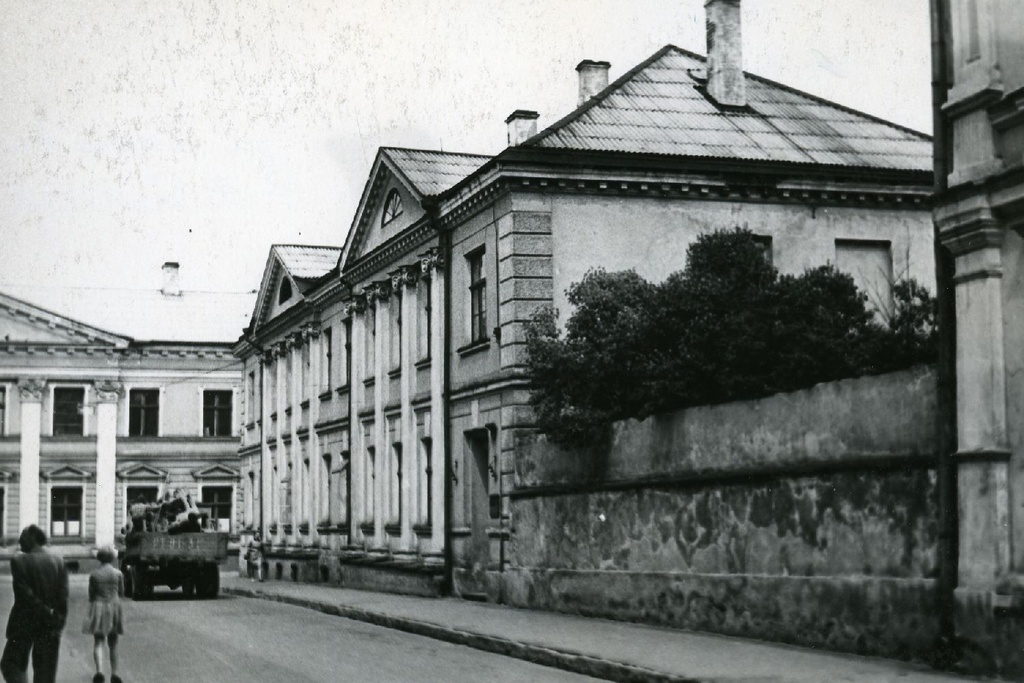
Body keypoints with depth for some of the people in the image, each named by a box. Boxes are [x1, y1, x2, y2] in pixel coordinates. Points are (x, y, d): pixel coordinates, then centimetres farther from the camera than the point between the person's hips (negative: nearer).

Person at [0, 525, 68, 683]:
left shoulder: (19, 560, -10)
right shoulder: (59, 562, 1)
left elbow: (25, 593, -15)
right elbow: (63, 597, -3)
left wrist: (47, 613, -11)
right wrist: (58, 621, -2)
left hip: (24, 622, -3)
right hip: (50, 628, 4)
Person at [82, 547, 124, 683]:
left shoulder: (94, 574, -4)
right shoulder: (118, 573, -3)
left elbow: (91, 595, 0)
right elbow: (121, 593, 6)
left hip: (98, 607, -1)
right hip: (114, 606, 1)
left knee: (98, 642, -1)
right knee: (113, 643, 14)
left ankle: (99, 671, -22)